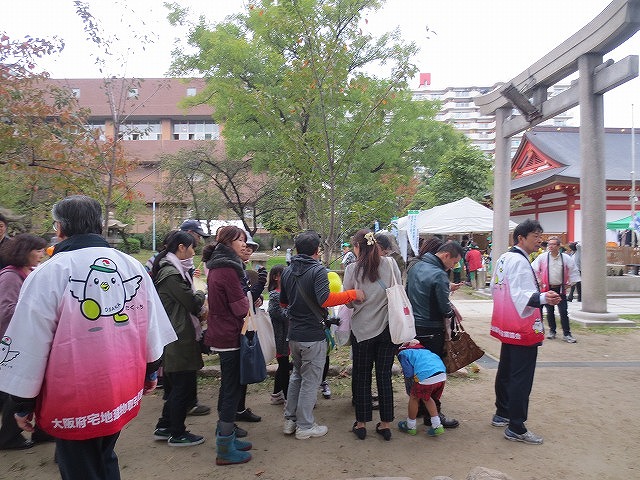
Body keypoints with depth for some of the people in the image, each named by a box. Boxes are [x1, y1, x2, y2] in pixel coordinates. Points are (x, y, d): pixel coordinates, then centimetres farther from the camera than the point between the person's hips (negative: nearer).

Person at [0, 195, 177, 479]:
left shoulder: (49, 272, -15)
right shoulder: (133, 266, 0)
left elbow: (29, 344, -13)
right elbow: (152, 326, 6)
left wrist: (23, 403, -1)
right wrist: (150, 371, 19)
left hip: (75, 402, -5)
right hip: (124, 393, 5)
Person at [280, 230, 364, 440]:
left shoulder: (287, 271, 6)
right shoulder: (318, 270, -16)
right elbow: (325, 300, -29)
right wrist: (353, 294, -21)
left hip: (294, 334, 7)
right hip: (313, 336, -7)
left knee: (297, 375, 22)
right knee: (310, 380, 6)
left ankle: (290, 420, 28)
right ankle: (305, 427, 16)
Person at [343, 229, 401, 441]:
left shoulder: (353, 269, -10)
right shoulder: (391, 264, -4)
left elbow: (348, 302, -2)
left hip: (362, 330, -2)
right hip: (388, 328, 2)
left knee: (361, 376, 12)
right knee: (384, 376, 13)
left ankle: (361, 423, 22)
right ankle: (385, 424, 22)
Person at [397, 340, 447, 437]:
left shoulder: (403, 353, 14)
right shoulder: (423, 350, 33)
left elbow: (409, 374, 5)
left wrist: (410, 391, 19)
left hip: (426, 377, -7)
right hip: (443, 375, 7)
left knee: (414, 397, 17)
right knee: (427, 398, 27)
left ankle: (410, 426, 30)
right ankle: (437, 426, 25)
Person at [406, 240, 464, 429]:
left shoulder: (416, 266, 6)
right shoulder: (439, 275, -21)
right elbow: (445, 308, -19)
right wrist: (451, 313, 3)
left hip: (413, 327, 8)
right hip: (431, 331, -8)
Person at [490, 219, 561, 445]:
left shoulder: (503, 259, 11)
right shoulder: (519, 261, -18)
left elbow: (494, 289, 20)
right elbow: (519, 294, -29)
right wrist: (543, 298, -44)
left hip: (507, 327, 10)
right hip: (523, 328, -10)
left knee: (505, 372, 20)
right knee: (521, 378, -3)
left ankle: (501, 414, 33)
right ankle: (516, 428, 4)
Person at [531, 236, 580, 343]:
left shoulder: (566, 258, -1)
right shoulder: (542, 257, -3)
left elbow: (573, 271, 7)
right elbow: (534, 269, 4)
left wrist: (570, 283, 4)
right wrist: (538, 282, 1)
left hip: (560, 289, 0)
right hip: (547, 288, 0)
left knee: (563, 312, -3)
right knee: (550, 312, 9)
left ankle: (566, 334, 4)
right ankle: (552, 331, 23)